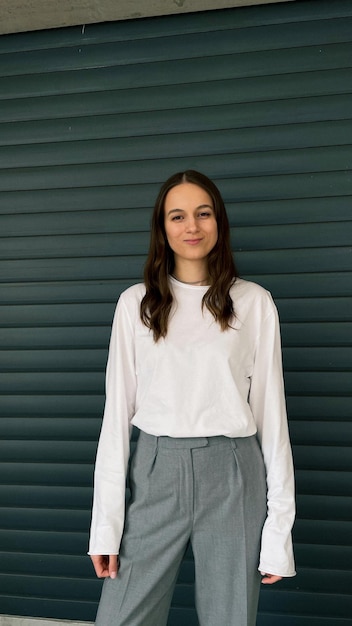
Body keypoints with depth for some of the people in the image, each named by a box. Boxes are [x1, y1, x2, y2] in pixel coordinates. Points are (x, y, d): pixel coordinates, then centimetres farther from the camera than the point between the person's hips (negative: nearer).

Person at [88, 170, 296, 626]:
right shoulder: (136, 303, 3)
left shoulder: (254, 303, 1)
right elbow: (117, 412, 3)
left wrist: (279, 528, -1)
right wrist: (105, 524, -2)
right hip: (156, 473, 1)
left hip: (233, 476, 0)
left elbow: (270, 412, 1)